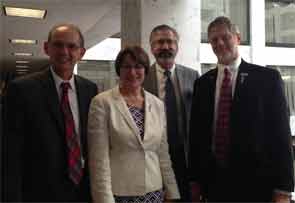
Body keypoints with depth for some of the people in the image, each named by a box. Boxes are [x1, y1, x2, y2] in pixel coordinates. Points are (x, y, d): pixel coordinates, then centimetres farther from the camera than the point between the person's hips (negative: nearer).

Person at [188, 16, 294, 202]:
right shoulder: (203, 83, 6)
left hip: (256, 183, -3)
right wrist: (195, 179, 5)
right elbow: (197, 133, 7)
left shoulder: (267, 78, -5)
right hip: (214, 182, 3)